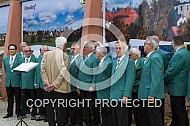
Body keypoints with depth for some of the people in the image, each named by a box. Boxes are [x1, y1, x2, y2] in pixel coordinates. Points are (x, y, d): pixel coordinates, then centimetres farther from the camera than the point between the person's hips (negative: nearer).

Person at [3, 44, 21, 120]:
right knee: (10, 97, 11)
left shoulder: (19, 59, -4)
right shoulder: (5, 59, 11)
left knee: (18, 98, 2)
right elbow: (5, 70, 19)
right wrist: (7, 76, 15)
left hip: (16, 81, -4)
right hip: (8, 81, 4)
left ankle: (18, 113, 10)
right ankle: (9, 112, 20)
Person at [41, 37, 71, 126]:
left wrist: (47, 83, -4)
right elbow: (62, 72, -13)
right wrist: (54, 84, -11)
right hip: (60, 88, -3)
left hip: (48, 88, 3)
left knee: (49, 108, 11)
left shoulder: (46, 54, 3)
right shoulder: (64, 56, -8)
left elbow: (42, 70, -2)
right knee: (60, 109, 4)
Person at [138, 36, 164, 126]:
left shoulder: (155, 58, -17)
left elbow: (156, 78, -21)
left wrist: (152, 95, -22)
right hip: (145, 94, 10)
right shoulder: (149, 57, 12)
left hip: (151, 95, -10)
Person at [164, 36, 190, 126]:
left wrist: (163, 80, -6)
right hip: (180, 88, 10)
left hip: (177, 89, -10)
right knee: (176, 111, 19)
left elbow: (171, 71, -21)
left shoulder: (179, 55, -20)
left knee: (180, 113, -3)